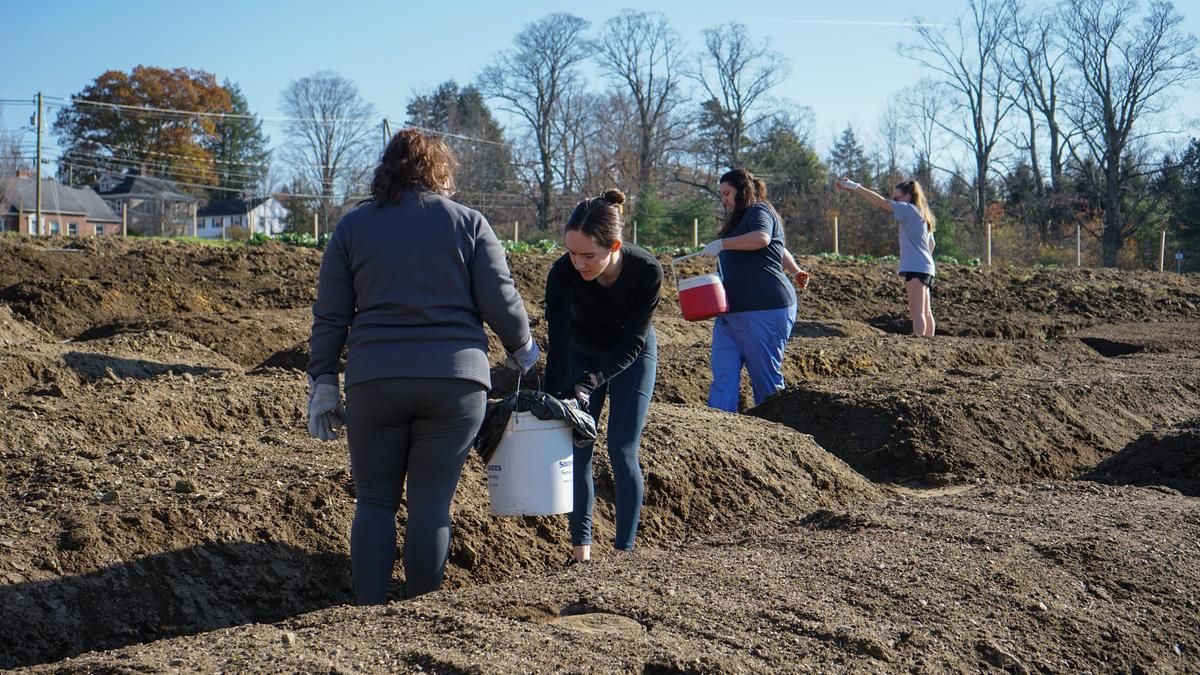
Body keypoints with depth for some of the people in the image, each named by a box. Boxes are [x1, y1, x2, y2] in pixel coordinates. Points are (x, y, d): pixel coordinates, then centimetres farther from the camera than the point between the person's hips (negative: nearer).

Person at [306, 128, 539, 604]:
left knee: (375, 501, 9)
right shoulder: (468, 223, 5)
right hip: (455, 378, -1)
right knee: (432, 502, 4)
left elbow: (330, 316, 6)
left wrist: (323, 382, 13)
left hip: (375, 381, 1)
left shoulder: (353, 226, 9)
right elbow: (501, 302, 1)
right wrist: (524, 351, 18)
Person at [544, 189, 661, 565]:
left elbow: (633, 342, -26)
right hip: (581, 353, 2)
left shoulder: (647, 271, -33)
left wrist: (588, 384, -36)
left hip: (632, 356, -2)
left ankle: (624, 549, 0)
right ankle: (581, 548, 7)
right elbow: (557, 346, -28)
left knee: (622, 452, -7)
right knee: (576, 451, -3)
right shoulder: (563, 273, -31)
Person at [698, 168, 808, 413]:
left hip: (764, 309, -9)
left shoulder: (759, 211, -2)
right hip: (731, 311, 9)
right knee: (723, 377, -5)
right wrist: (794, 271, 48)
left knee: (766, 378, -4)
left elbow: (761, 238, -26)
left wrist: (722, 243, -27)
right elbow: (782, 251, 37)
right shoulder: (738, 220, 25)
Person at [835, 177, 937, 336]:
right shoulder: (922, 214, 18)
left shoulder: (909, 209, -9)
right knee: (925, 312, 13)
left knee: (917, 312, -13)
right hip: (925, 268, 10)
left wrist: (855, 187, -15)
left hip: (915, 268, -10)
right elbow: (931, 243, 24)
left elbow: (881, 202, -16)